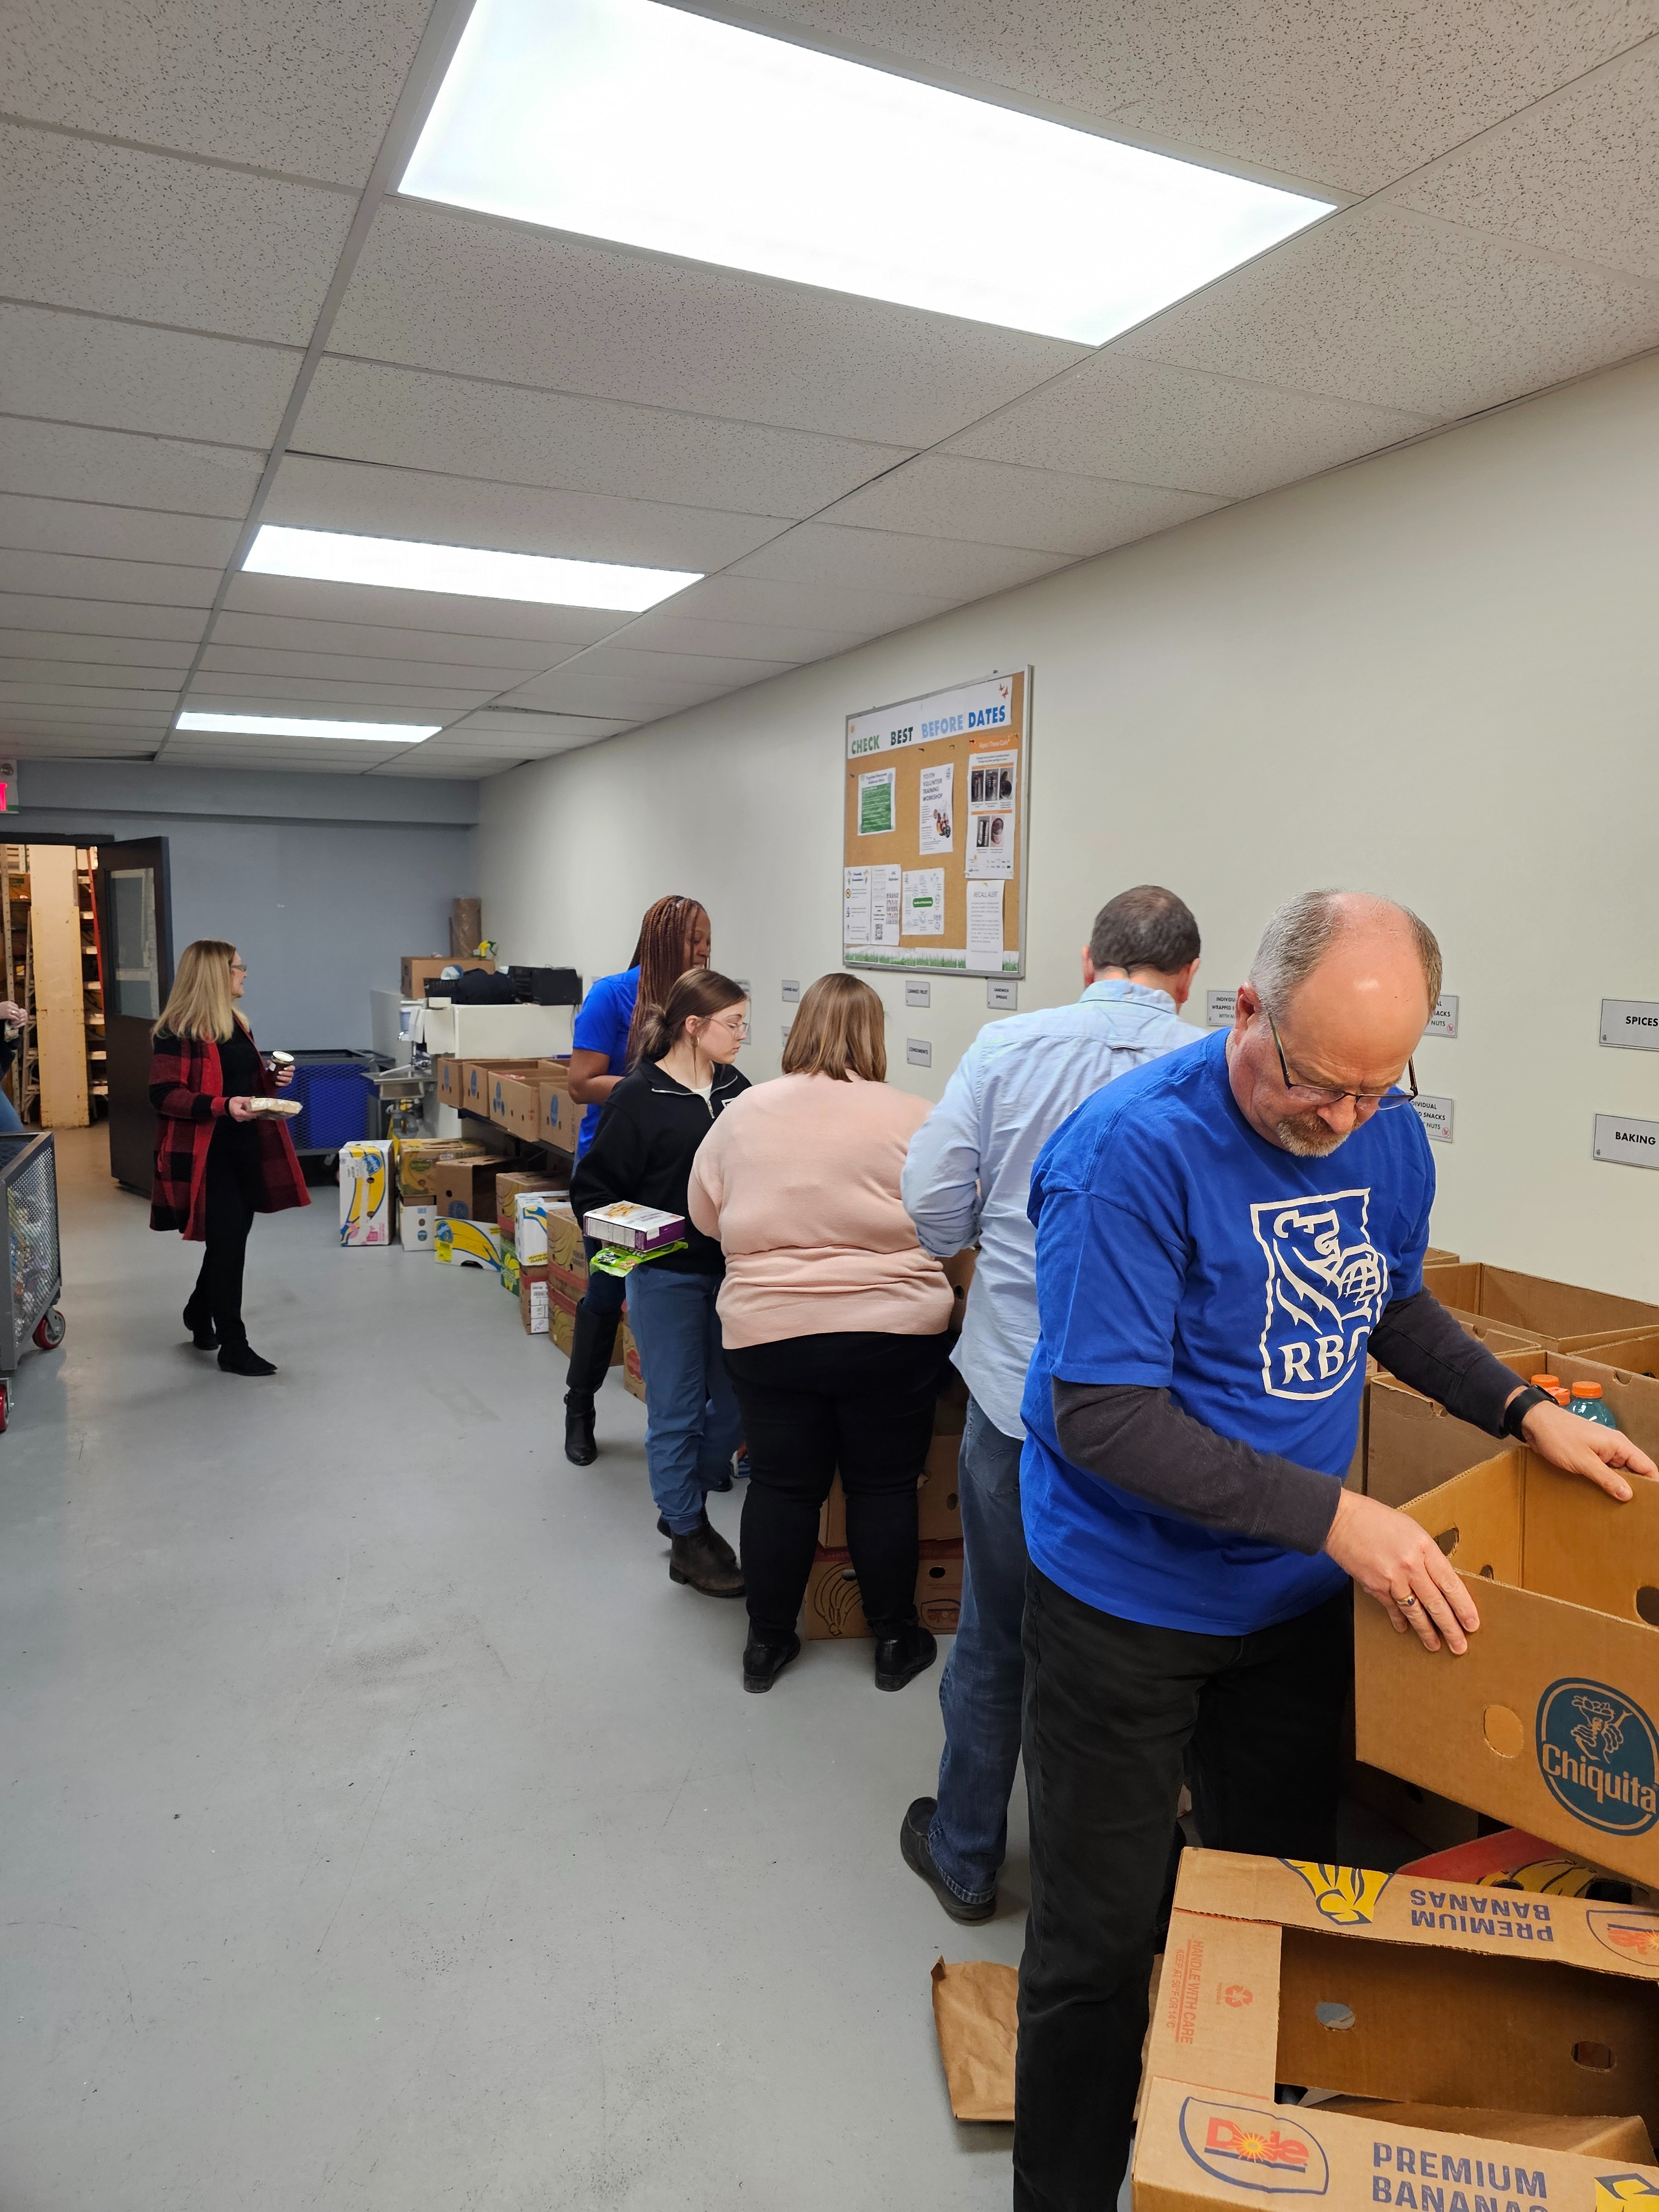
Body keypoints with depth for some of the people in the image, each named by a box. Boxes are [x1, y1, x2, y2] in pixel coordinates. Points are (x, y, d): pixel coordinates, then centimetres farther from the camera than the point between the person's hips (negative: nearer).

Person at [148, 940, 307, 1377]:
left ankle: (200, 1313, 41)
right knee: (228, 1243, -5)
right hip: (207, 1154, -8)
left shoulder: (236, 1023, 14)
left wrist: (273, 1081, 5)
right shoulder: (179, 1031, -14)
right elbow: (165, 1095, -18)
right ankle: (233, 1348, 5)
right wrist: (221, 1106, -29)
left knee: (230, 1239, 18)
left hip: (246, 1147, 9)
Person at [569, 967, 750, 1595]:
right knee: (677, 1408, 6)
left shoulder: (736, 1090, 6)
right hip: (666, 1277, -6)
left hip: (731, 1272, 6)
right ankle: (689, 1539, 21)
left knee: (737, 1401, 13)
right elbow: (592, 1188, -6)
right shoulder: (639, 1098, -10)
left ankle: (681, 1500, 36)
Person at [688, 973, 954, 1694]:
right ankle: (894, 1642, 26)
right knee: (884, 1487, 13)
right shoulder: (909, 1117, -8)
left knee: (781, 1486, 13)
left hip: (767, 1331, 2)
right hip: (890, 1335, -1)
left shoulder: (745, 1113, 0)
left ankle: (766, 1643, 27)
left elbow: (705, 1214, 10)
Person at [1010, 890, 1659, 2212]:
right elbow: (1101, 1416, -27)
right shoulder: (1135, 1149, -26)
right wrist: (1334, 1516, -28)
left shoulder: (1390, 1136, -4)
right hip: (1129, 1605, -6)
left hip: (1301, 1599, 6)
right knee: (1100, 1945, 10)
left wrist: (1525, 1411, 3)